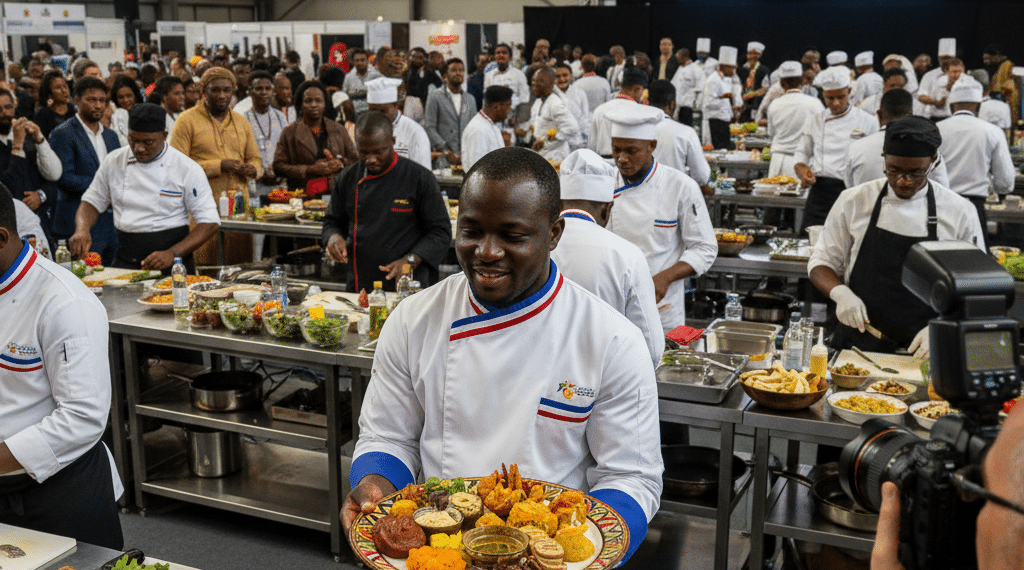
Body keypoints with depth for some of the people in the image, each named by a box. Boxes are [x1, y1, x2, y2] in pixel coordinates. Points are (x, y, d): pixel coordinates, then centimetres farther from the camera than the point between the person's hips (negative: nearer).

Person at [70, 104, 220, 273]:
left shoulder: (187, 169, -5)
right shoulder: (114, 161, 7)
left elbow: (210, 223, -7)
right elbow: (92, 202, 18)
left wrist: (173, 254, -19)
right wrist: (82, 230, -4)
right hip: (125, 264, 3)